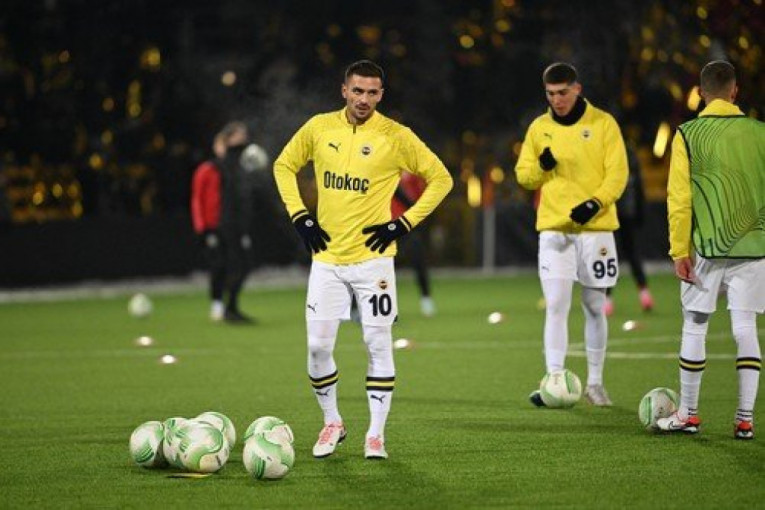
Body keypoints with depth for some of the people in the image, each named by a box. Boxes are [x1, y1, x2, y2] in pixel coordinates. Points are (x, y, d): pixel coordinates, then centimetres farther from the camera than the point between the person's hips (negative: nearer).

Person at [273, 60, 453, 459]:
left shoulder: (395, 137, -6)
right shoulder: (319, 128, 1)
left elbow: (441, 178, 1)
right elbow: (284, 166, 16)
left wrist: (405, 223, -6)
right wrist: (299, 215, 5)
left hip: (372, 258, -2)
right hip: (327, 257, 2)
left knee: (378, 344, -2)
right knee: (317, 346, 0)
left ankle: (376, 433, 6)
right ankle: (331, 422, 20)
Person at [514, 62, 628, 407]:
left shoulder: (602, 123, 0)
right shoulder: (539, 127, 8)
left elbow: (617, 173, -4)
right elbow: (523, 175, 11)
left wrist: (596, 202, -20)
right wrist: (541, 167, -11)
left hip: (596, 227, -1)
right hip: (554, 229, 1)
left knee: (594, 307, 6)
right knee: (556, 307, -8)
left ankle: (595, 382, 16)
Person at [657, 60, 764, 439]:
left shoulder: (688, 135, -2)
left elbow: (679, 198, -4)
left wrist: (680, 251, -1)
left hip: (707, 247, -2)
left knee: (694, 326, 8)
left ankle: (687, 415, 14)